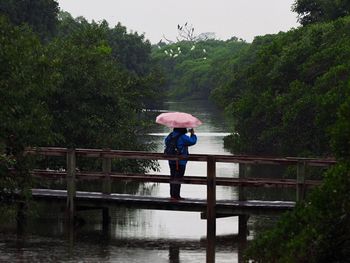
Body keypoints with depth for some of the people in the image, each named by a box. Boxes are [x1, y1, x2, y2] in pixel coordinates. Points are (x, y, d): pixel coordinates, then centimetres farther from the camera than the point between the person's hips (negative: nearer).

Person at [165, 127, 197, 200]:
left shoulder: (171, 135, 5)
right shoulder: (182, 137, -18)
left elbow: (166, 141, 22)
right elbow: (192, 141, -13)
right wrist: (193, 134, 2)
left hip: (171, 161, 8)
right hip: (180, 161, -8)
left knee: (173, 177, 15)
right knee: (178, 178, -3)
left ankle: (172, 194, 21)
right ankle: (175, 195, -2)